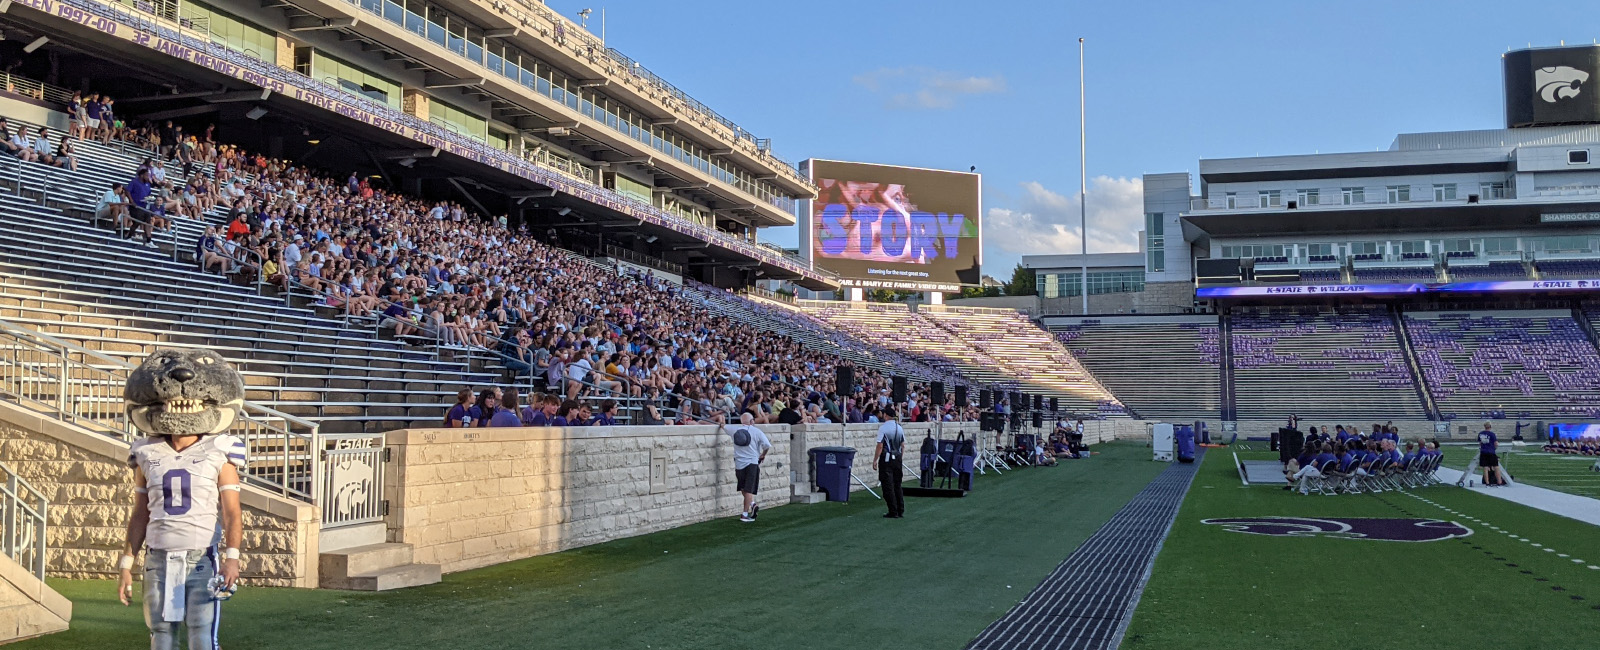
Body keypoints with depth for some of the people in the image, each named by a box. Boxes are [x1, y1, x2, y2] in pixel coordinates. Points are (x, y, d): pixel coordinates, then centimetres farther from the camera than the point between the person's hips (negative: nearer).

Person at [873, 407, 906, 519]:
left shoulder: (883, 427, -11)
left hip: (886, 459, -6)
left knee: (888, 486, -1)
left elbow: (880, 446, -14)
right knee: (898, 485, 14)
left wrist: (875, 460, -8)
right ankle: (901, 511, 16)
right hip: (898, 458, 6)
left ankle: (893, 512, -2)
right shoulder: (900, 428, 7)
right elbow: (903, 445, 11)